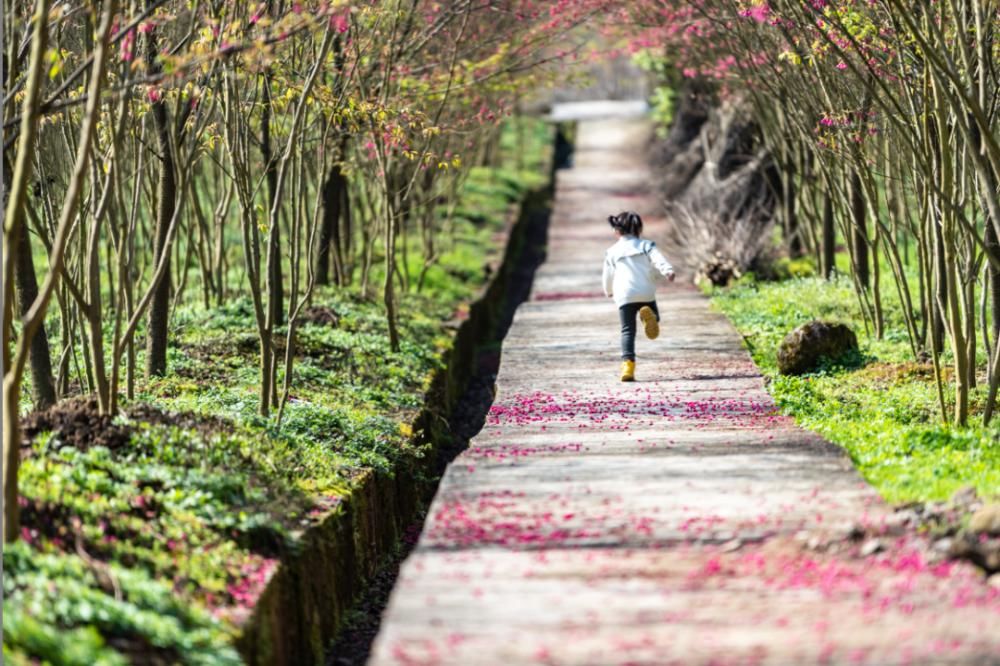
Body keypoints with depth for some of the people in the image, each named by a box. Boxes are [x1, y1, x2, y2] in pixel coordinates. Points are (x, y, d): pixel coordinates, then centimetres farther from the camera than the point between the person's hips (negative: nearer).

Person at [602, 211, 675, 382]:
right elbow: (658, 259, -9)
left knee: (627, 330, 2)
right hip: (646, 292, -1)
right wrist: (668, 271, -25)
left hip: (624, 295, 1)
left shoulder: (612, 252, 15)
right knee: (654, 318, 19)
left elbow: (608, 276, 24)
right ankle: (649, 314, -20)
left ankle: (627, 363, -17)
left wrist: (609, 292, 43)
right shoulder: (645, 245, 12)